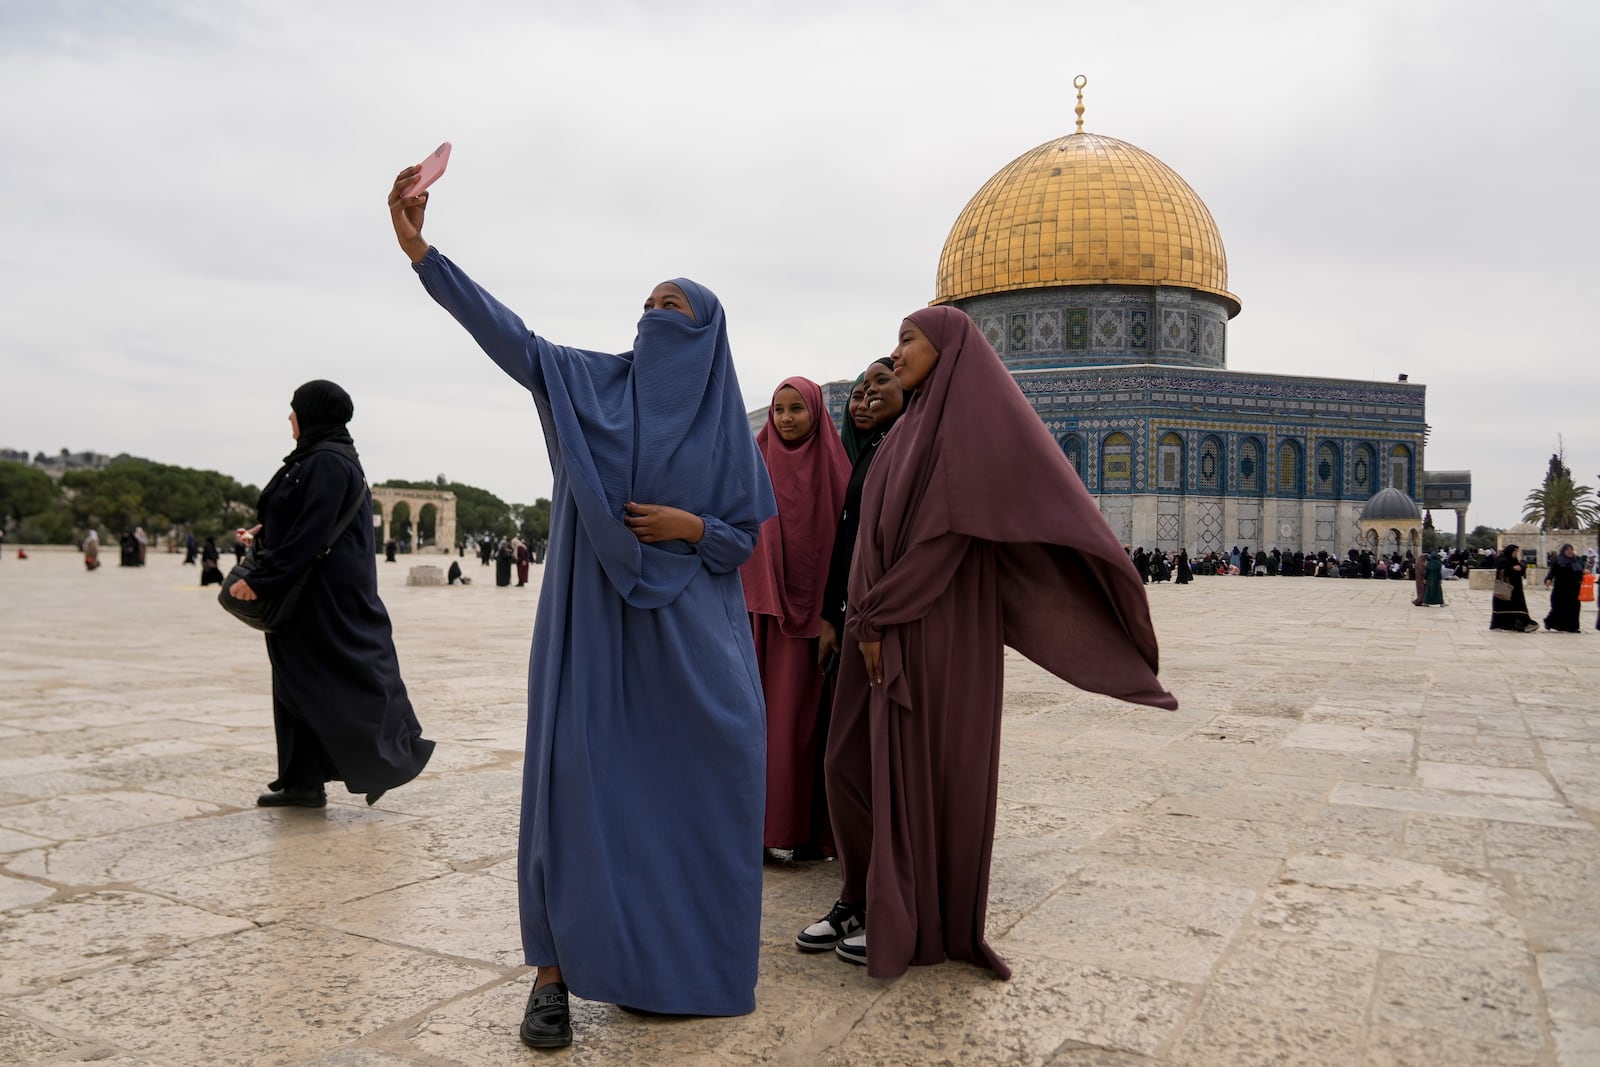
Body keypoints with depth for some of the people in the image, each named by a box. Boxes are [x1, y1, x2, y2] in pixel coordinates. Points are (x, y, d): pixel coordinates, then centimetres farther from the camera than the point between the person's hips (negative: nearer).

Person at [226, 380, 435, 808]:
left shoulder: (328, 462, -16)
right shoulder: (314, 458, 14)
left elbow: (309, 533, -22)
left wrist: (261, 579, -20)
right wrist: (264, 534, 10)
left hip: (327, 595, -10)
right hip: (304, 594, 10)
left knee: (346, 677, -4)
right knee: (297, 684, 12)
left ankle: (387, 762, 7)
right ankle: (303, 781, 18)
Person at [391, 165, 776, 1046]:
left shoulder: (725, 427, 7)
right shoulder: (588, 383, 5)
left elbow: (746, 539, 9)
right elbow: (505, 334, -8)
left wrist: (689, 526, -11)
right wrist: (417, 246, -19)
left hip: (690, 633, 1)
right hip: (594, 624, -1)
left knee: (688, 788, 2)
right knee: (573, 777, -2)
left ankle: (676, 958, 22)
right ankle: (555, 969, 10)